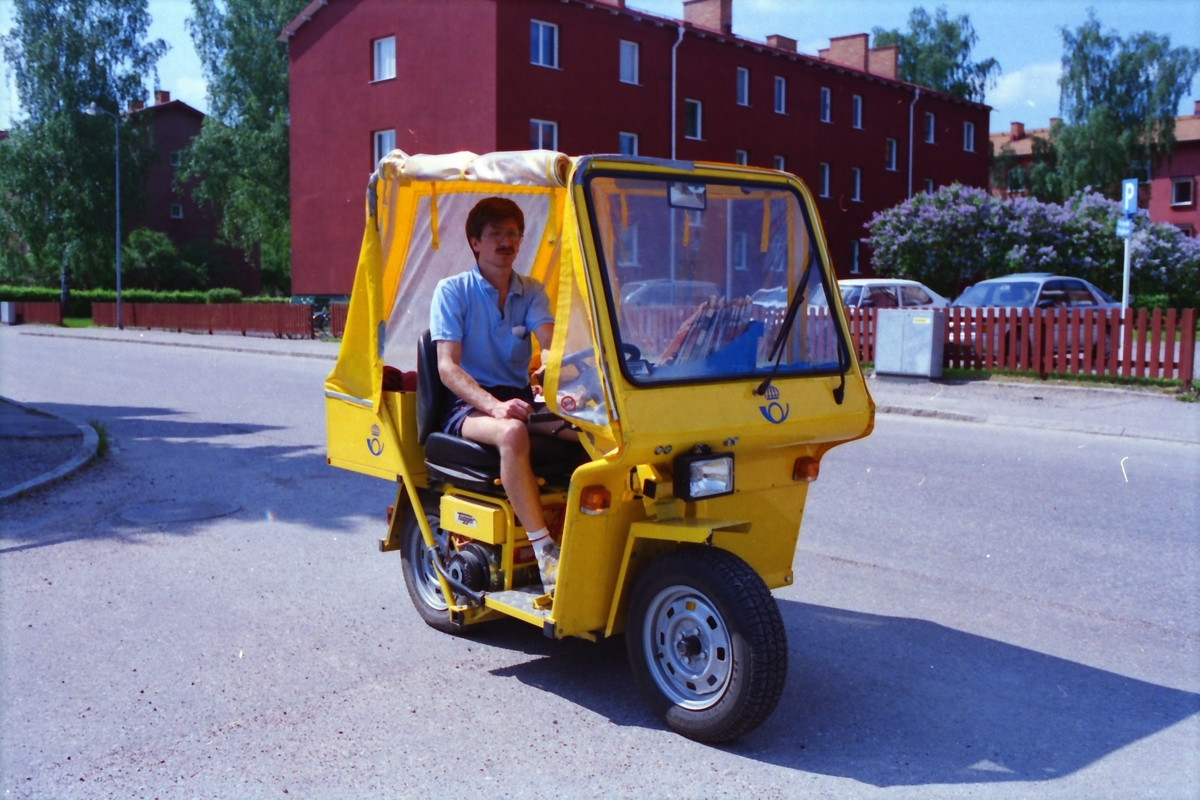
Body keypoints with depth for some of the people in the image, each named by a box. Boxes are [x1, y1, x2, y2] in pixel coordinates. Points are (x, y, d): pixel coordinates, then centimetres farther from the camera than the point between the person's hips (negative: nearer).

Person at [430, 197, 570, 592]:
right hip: (467, 406, -4)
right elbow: (447, 367, -11)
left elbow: (551, 345, -6)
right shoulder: (453, 290, 0)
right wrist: (494, 405, -27)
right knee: (512, 432, -38)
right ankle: (545, 553, -38)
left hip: (520, 398, 5)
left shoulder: (531, 291, 13)